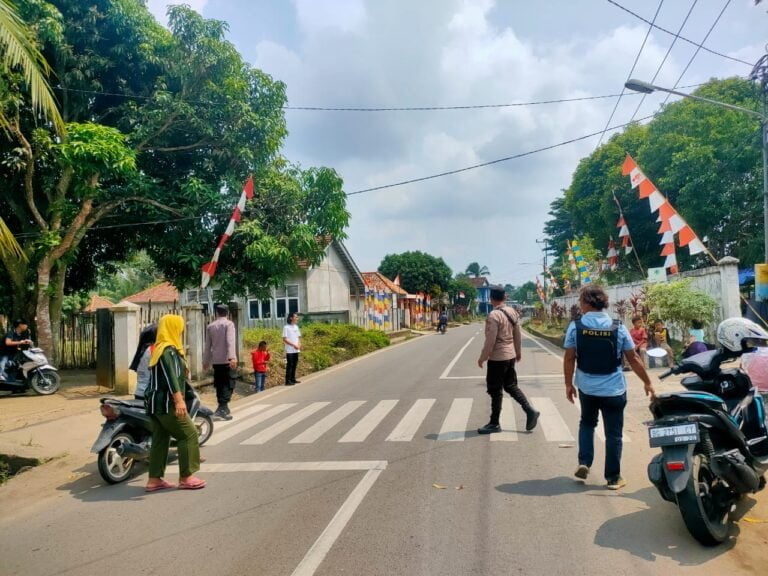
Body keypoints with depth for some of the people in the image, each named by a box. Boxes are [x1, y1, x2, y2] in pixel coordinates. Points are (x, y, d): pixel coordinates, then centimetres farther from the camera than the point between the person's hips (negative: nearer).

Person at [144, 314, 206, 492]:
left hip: (156, 402, 10)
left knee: (160, 438, 11)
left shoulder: (158, 348, 15)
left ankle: (154, 479, 14)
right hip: (167, 402, -10)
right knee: (188, 434, -4)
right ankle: (186, 477, 1)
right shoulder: (168, 350, -16)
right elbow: (171, 377, -27)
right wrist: (179, 400, -34)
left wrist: (182, 370, 43)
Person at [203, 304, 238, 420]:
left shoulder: (210, 326, 10)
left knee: (220, 384, 13)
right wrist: (232, 357, -28)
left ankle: (223, 408, 18)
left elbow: (208, 345, 14)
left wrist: (206, 361, 22)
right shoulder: (229, 324, -5)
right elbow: (230, 342, -19)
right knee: (228, 384, -1)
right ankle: (222, 408, -11)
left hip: (216, 361, 5)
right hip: (227, 360, -5)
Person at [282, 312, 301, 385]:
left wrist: (299, 344, -3)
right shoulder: (286, 327, -10)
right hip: (289, 350, -6)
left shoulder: (296, 327, 11)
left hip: (296, 350, 7)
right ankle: (288, 381, -2)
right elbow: (284, 339, -13)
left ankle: (293, 379, 19)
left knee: (294, 364, 10)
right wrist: (294, 345, -17)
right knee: (289, 365, -5)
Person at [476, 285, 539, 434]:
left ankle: (494, 424, 11)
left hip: (497, 358, -8)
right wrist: (519, 352, 22)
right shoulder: (512, 312, 5)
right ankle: (530, 410, 9)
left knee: (495, 391, 2)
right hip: (510, 355, 8)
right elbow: (517, 335, 12)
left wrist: (482, 357, -11)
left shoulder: (493, 316, -20)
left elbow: (490, 340, -20)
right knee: (511, 386, 19)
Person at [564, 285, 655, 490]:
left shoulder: (575, 326, -9)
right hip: (614, 389, -1)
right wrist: (647, 382, 10)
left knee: (587, 423, 25)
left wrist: (569, 384, 5)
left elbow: (569, 358, -7)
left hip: (586, 387, 1)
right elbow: (633, 359, -2)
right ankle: (613, 477, 17)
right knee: (613, 433, 10)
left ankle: (584, 463, 14)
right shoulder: (618, 327, -7)